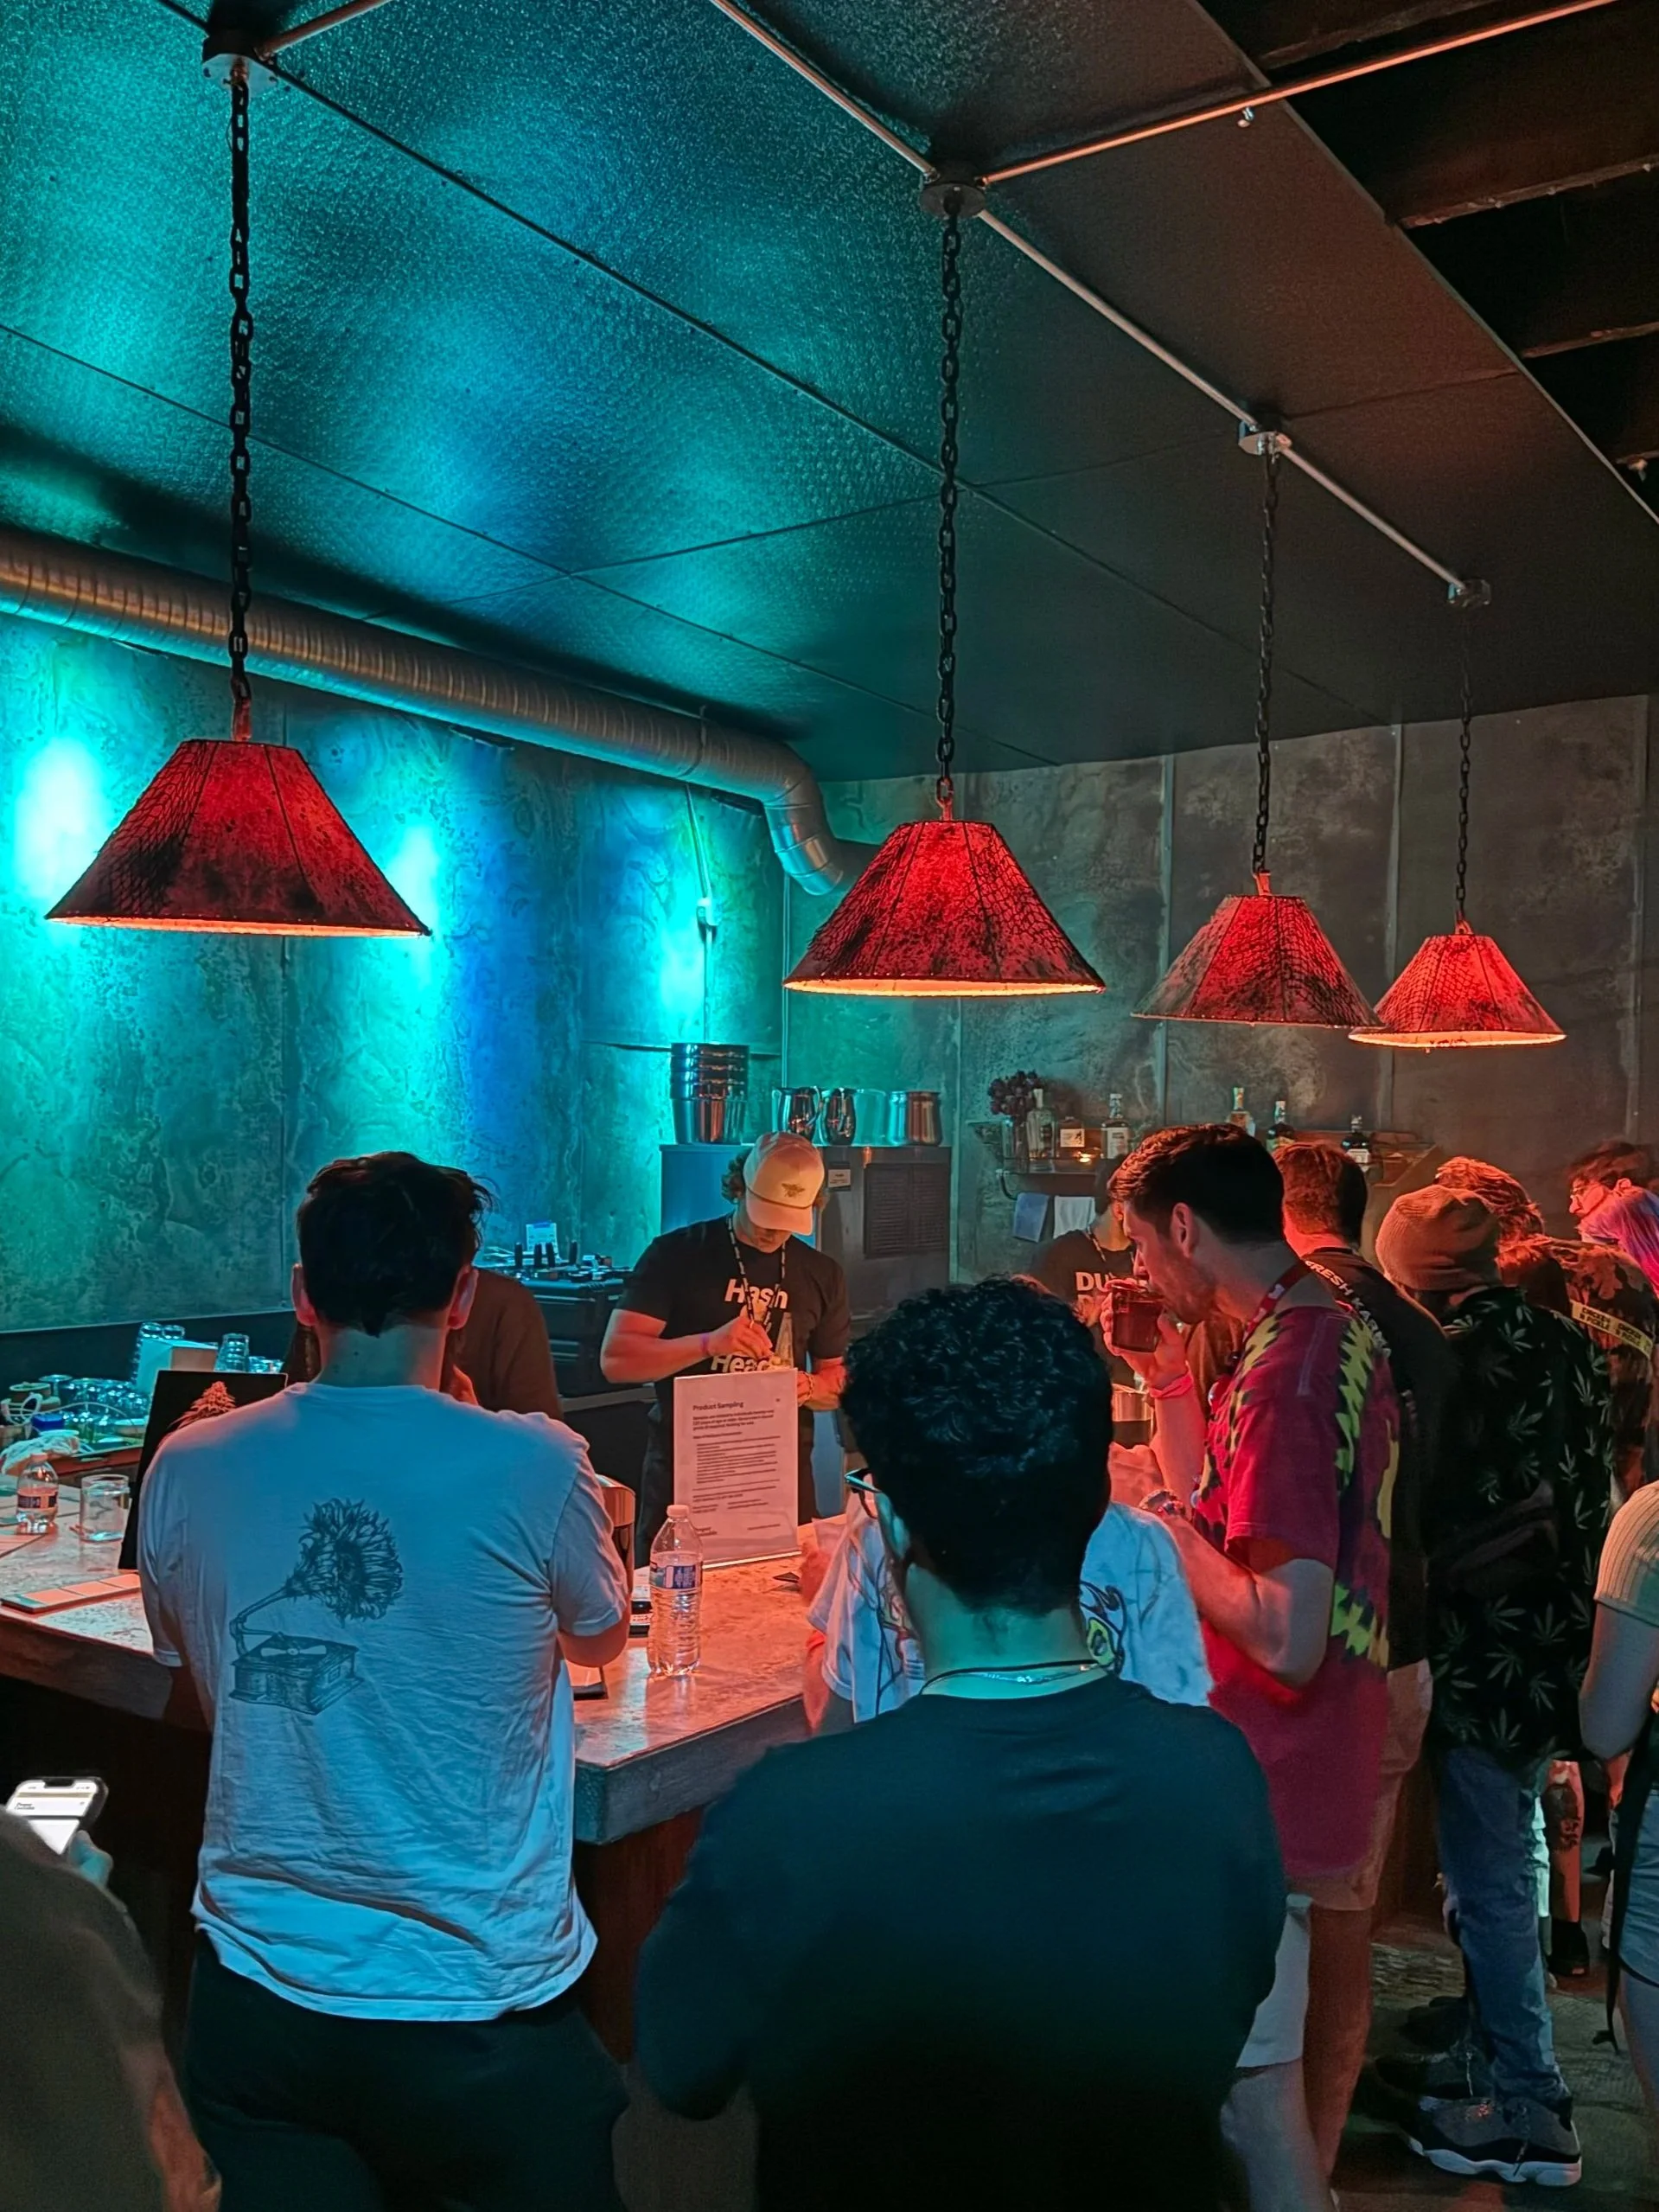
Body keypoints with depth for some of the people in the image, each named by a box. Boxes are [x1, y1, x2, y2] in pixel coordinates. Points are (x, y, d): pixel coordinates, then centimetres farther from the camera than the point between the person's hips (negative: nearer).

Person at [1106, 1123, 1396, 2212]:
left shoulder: (1281, 1375, -26)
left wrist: (1161, 1511, -17)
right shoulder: (1346, 1332, 5)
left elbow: (1284, 1638, -29)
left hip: (1260, 1792, -10)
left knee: (1255, 2081, 5)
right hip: (1324, 1751, 10)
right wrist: (1172, 1375, 7)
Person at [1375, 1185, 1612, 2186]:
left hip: (1483, 1655, -8)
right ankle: (1499, 2056, 34)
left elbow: (1414, 1509, -16)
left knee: (1491, 1885, 4)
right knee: (1502, 1864, 21)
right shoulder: (1570, 1345, 4)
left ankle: (1532, 2112, 15)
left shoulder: (1441, 1359, -19)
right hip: (1559, 1646, 8)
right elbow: (1597, 1490, 12)